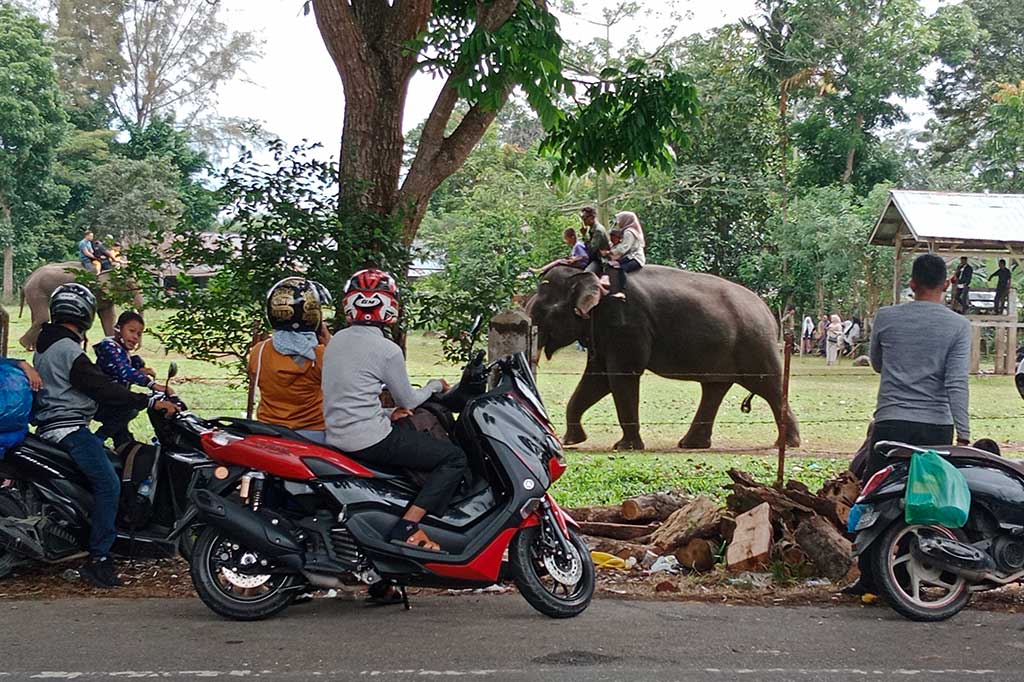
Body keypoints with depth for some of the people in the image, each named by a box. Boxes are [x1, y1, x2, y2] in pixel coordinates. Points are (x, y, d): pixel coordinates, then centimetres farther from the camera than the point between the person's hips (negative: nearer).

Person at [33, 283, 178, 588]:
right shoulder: (69, 350, -15)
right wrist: (149, 402, -20)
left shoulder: (44, 347, 17)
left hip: (49, 425, 11)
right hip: (69, 428, -11)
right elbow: (101, 389, -21)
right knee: (108, 483, -19)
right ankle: (98, 559, -23)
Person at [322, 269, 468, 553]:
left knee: (406, 427, 34)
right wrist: (434, 386, 17)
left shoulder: (336, 340, 9)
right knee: (455, 458, -1)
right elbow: (408, 400, -2)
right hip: (370, 441, -8)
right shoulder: (387, 350, -13)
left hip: (336, 436, 8)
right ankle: (407, 526, -13)